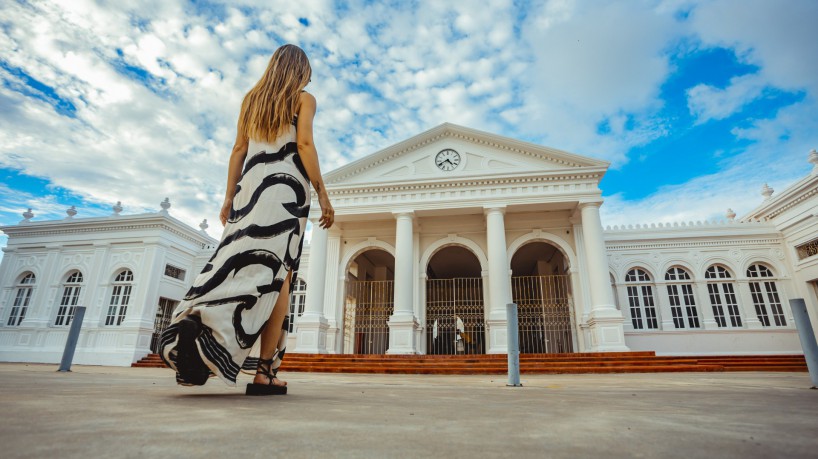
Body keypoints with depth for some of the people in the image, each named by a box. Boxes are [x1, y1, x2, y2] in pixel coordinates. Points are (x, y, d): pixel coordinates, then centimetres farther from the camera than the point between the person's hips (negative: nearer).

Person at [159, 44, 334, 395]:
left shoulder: (252, 98, 23)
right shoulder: (303, 98, 10)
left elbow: (239, 150, 16)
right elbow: (304, 145, -5)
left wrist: (229, 198, 14)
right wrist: (322, 194, -6)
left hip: (251, 186, 5)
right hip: (287, 187, -5)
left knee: (239, 263, 2)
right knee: (276, 275, -9)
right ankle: (265, 372, -11)